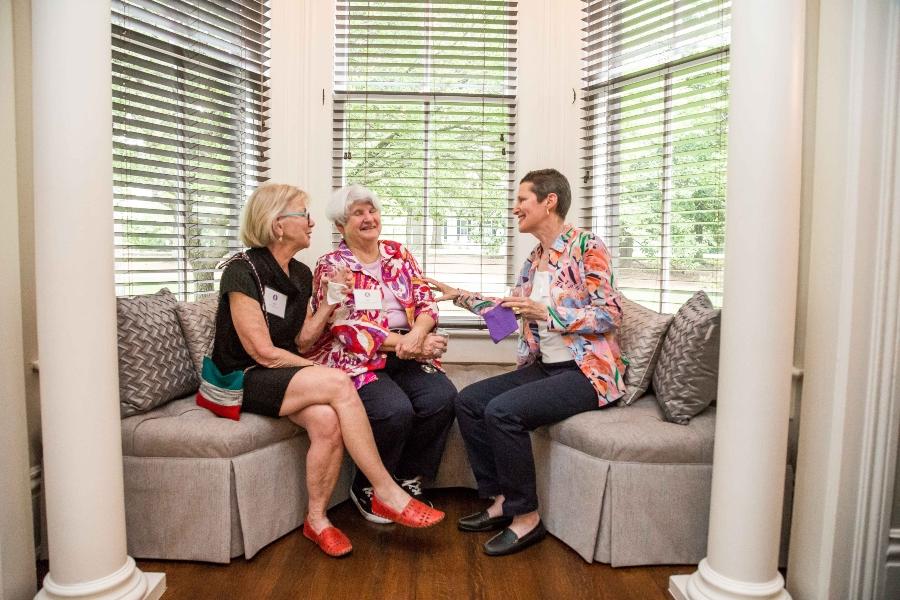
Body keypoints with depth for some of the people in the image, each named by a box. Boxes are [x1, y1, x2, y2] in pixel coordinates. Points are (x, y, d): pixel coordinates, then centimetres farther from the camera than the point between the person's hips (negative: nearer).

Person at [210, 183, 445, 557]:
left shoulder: (301, 275, 9)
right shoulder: (242, 272, -14)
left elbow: (301, 341, 6)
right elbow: (262, 352, -17)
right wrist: (327, 377, -15)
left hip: (287, 376, 6)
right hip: (242, 380, -6)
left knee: (327, 420, -28)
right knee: (339, 384, -30)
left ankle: (317, 519, -8)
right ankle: (386, 492, -20)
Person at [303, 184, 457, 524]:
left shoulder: (398, 254, 15)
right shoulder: (331, 267, 1)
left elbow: (426, 302, 5)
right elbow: (346, 328, -11)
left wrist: (417, 334, -18)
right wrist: (403, 343, -19)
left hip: (407, 354, 5)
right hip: (357, 359, -4)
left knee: (442, 397, -22)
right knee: (395, 410, -30)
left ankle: (409, 480, 2)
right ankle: (367, 489, 0)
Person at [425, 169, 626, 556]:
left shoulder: (586, 246, -11)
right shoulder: (535, 258, 14)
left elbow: (610, 315, -15)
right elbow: (508, 309, 23)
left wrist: (546, 313, -22)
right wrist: (458, 295, 20)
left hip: (587, 371, -8)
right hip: (544, 366, 9)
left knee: (502, 410, -26)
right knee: (468, 401, -2)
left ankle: (526, 517, -8)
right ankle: (501, 500, 7)